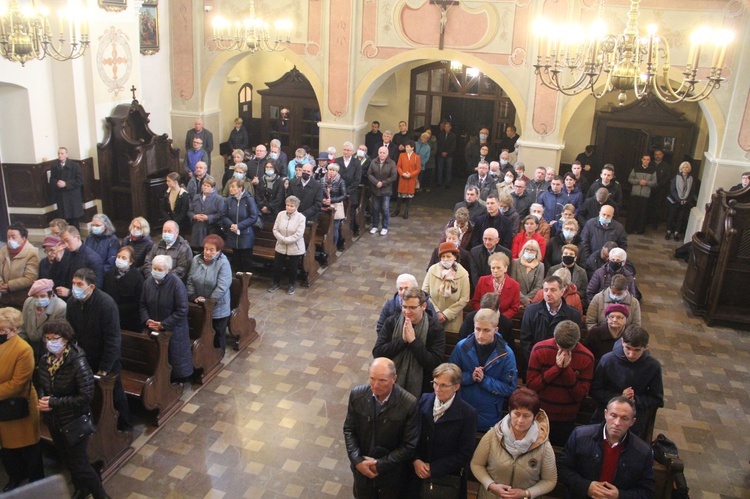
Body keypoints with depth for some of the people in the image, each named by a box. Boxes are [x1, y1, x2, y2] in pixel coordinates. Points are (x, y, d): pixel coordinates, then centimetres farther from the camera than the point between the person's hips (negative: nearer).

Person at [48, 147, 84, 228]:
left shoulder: (75, 165, -1)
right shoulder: (54, 167, 9)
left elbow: (79, 180, -7)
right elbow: (52, 181, 11)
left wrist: (66, 184, -16)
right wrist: (57, 183, -12)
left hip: (73, 197, -2)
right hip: (60, 198, 3)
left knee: (74, 222, 0)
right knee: (64, 222, -1)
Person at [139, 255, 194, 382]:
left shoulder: (177, 284, -21)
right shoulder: (148, 281, -3)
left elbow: (182, 311, -20)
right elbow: (143, 304, 6)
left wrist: (163, 325, -18)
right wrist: (147, 320, -11)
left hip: (173, 330, -5)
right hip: (153, 329, 5)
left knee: (174, 356, 7)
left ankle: (177, 380, 27)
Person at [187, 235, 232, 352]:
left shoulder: (223, 263, -17)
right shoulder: (196, 259, -1)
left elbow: (222, 287, -22)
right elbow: (190, 280, 2)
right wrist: (194, 296, -9)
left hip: (218, 308, -4)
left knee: (218, 334, 13)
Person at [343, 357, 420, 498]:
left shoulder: (409, 404, -24)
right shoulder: (357, 394, -16)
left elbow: (409, 445, -16)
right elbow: (349, 430, -4)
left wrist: (380, 465, -16)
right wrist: (357, 460, -15)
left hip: (391, 470, -2)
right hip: (361, 466, 2)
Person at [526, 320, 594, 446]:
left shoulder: (586, 357, -12)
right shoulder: (539, 350, -14)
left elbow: (581, 396, -12)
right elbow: (530, 386, -15)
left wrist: (567, 369, -25)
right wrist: (556, 368, -24)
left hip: (566, 421, 1)